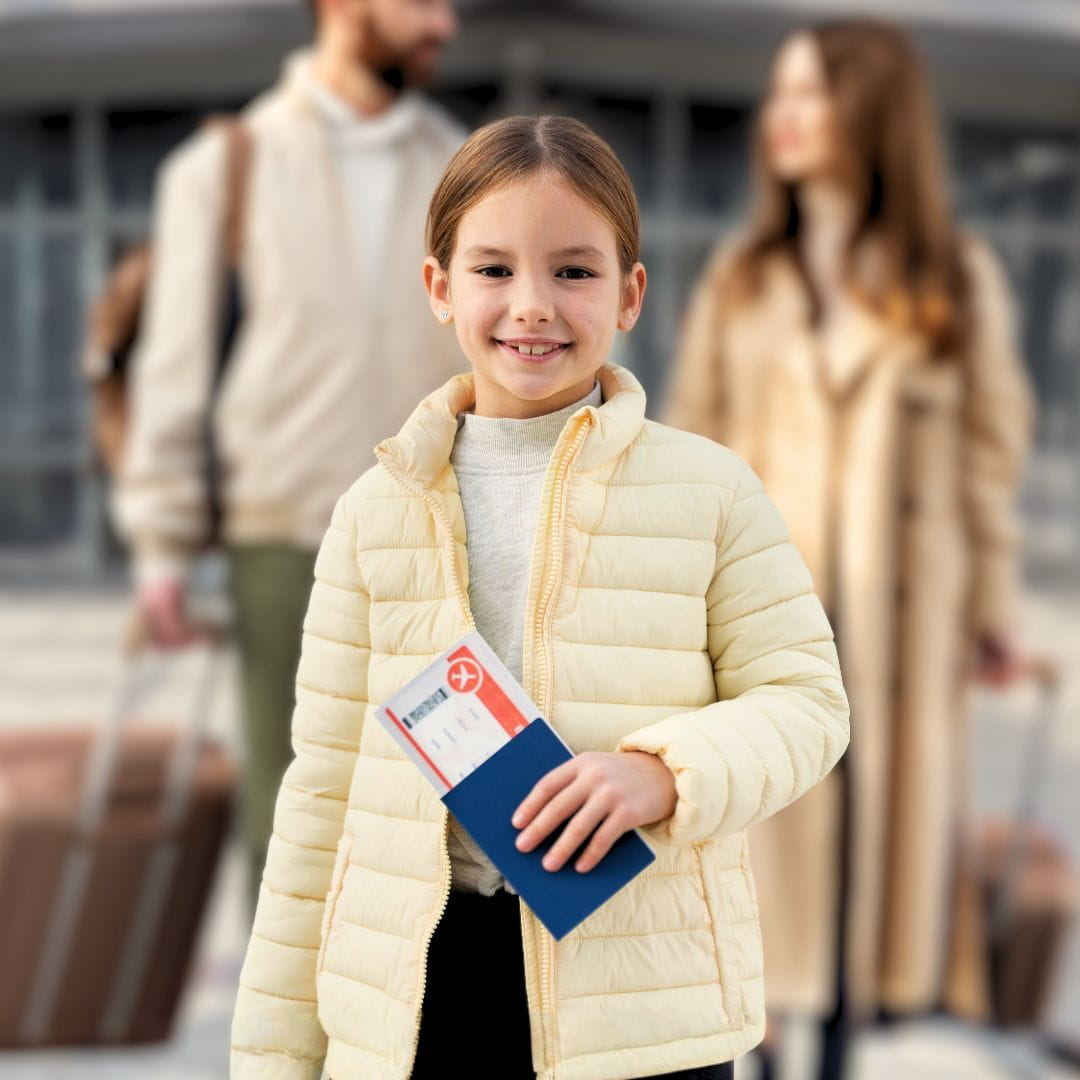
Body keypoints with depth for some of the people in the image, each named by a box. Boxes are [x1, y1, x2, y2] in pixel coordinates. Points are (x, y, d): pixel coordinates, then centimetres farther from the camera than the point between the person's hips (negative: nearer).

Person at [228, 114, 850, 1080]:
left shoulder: (709, 491, -1)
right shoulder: (378, 509, 4)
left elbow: (806, 700, 1)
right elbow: (324, 785, 6)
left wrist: (667, 771, -20)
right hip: (416, 993, 2)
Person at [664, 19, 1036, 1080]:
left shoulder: (958, 277, 4)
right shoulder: (741, 275, 8)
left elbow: (991, 449, 3)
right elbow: (693, 440, 7)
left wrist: (993, 604, 1)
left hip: (898, 612, -1)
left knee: (884, 828, 3)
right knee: (750, 827, 2)